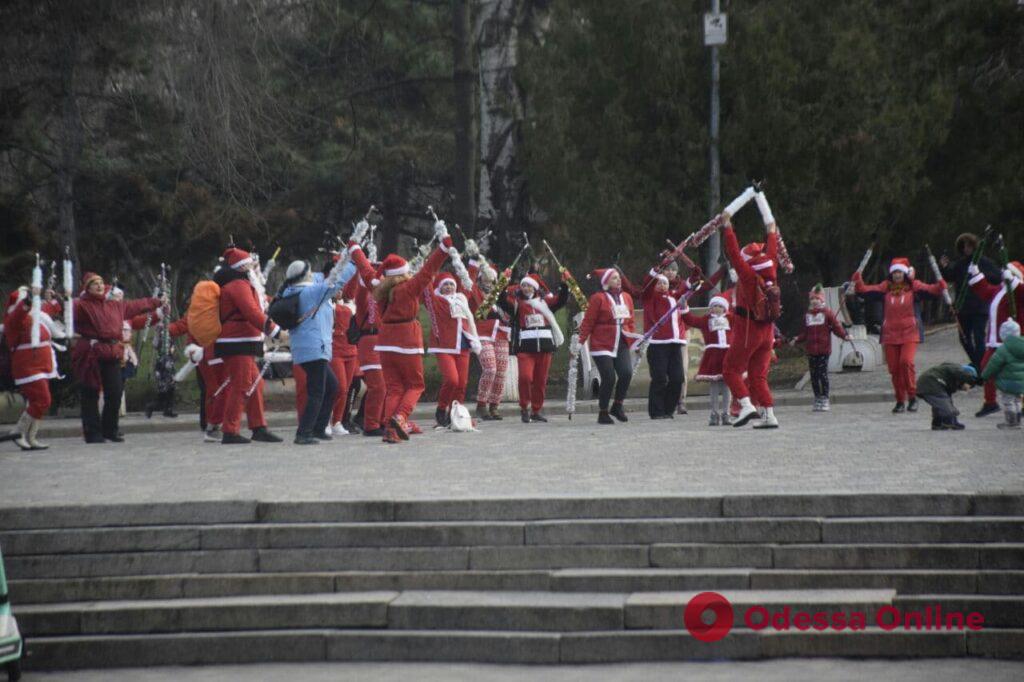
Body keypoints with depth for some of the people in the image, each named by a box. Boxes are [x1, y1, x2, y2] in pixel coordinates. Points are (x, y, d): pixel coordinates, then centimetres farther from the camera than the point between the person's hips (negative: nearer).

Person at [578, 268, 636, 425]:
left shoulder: (626, 297, 12)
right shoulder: (598, 298, -6)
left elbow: (630, 321, 19)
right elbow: (588, 322, -7)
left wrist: (633, 339, 11)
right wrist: (580, 341, -12)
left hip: (622, 345, 5)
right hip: (602, 346, -5)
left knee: (627, 373, -14)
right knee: (609, 378, -10)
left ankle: (617, 406, 6)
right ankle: (603, 413, 6)